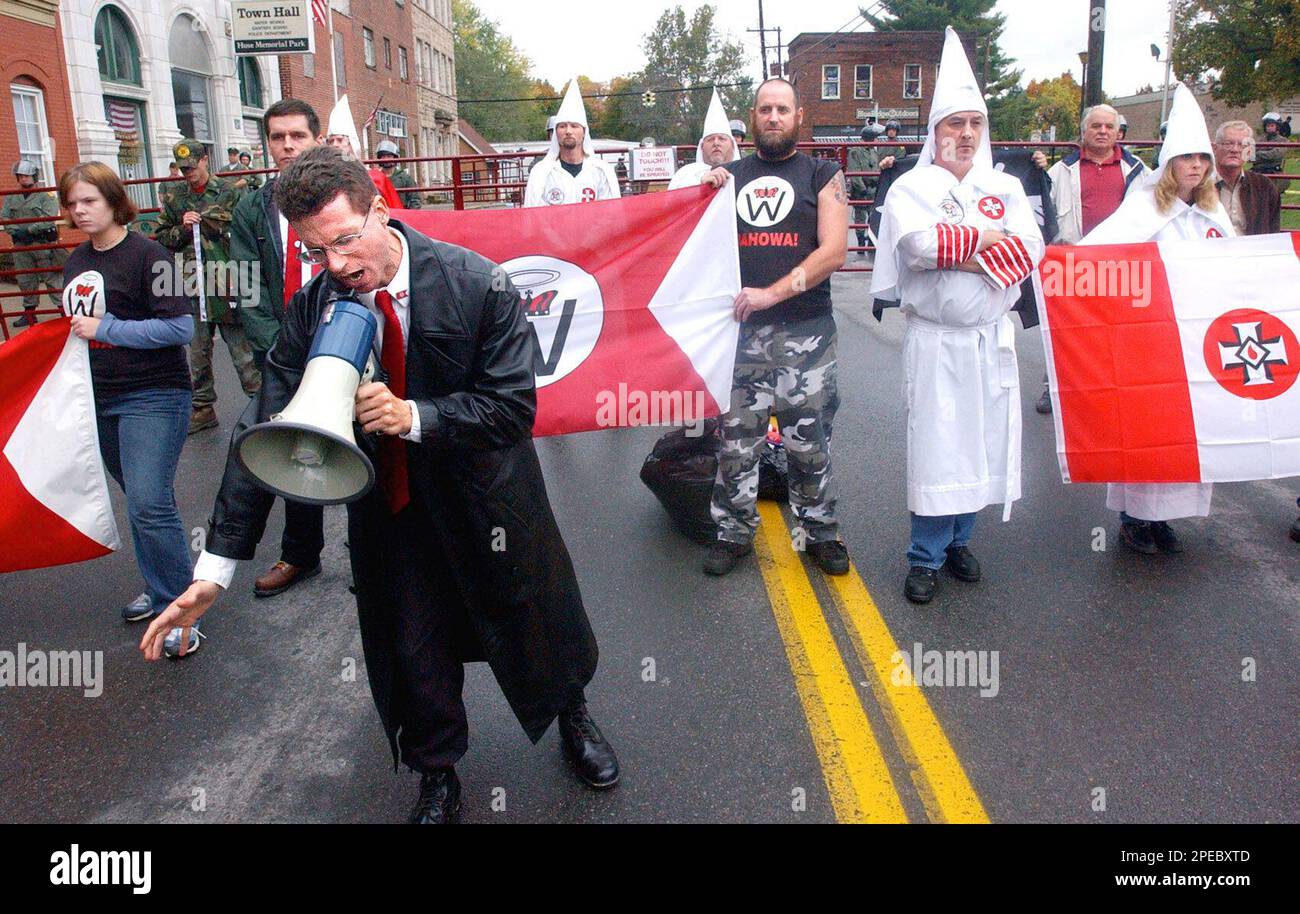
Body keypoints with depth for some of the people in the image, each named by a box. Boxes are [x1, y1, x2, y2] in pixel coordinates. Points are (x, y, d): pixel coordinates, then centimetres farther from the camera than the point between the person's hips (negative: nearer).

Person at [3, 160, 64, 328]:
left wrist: (28, 230, -17)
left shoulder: (45, 196, -4)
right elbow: (4, 218, 8)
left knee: (51, 277, -5)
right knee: (25, 280, 10)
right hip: (20, 245, 6)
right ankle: (29, 312, 20)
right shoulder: (11, 198, 13)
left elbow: (49, 218, -15)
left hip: (43, 244, -5)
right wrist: (16, 232, -10)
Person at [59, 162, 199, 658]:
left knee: (149, 505, -12)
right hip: (98, 398, 8)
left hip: (152, 396, -7)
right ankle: (160, 586, 30)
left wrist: (105, 329, -18)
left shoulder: (146, 254, -11)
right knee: (141, 499, 16)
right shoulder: (77, 261, 12)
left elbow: (180, 327, -19)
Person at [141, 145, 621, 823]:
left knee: (532, 616, 17)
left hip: (485, 493, -1)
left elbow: (515, 407, -20)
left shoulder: (475, 284, -22)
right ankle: (437, 775, 40)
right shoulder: (312, 308, -14)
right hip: (387, 506, 2)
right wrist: (216, 565, -18)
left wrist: (415, 416, -34)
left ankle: (572, 715, 51)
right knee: (411, 652, 12)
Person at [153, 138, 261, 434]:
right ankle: (203, 408, 24)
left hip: (226, 285, -4)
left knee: (241, 348, -4)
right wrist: (182, 228, -5)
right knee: (198, 351, 12)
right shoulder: (174, 197, 10)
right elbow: (161, 238, 15)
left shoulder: (228, 192, -2)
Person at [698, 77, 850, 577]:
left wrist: (772, 293, -17)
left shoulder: (822, 175, 4)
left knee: (808, 442, 5)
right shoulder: (730, 175, 13)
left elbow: (834, 251, -8)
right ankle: (733, 533, 20)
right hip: (740, 329, 3)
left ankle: (819, 532, 20)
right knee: (735, 438, 6)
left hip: (804, 330, -2)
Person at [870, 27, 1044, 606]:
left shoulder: (1004, 187, 10)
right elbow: (919, 244, -21)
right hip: (935, 340, -4)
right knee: (935, 445, -3)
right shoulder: (911, 188, -2)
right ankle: (926, 557, 9)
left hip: (991, 338, 4)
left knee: (983, 440, 9)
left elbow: (1030, 249, -4)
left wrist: (967, 257, -16)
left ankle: (959, 539, 26)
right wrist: (989, 237, -11)